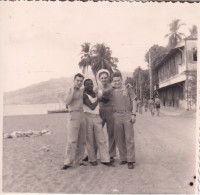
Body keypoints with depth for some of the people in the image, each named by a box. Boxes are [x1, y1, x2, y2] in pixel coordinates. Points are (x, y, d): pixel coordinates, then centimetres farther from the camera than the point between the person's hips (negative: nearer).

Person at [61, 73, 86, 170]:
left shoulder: (82, 90, 15)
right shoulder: (70, 90, -3)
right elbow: (67, 102, -18)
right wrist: (73, 91, -16)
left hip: (82, 115, 7)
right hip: (74, 115, -7)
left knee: (82, 141, 7)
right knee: (72, 140, -11)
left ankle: (78, 160, 16)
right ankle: (68, 162, -6)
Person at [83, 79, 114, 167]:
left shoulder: (95, 93, 14)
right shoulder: (84, 95, -5)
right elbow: (92, 106, -14)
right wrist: (98, 98, -4)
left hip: (97, 118, 5)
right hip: (88, 117, -5)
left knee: (101, 140, 1)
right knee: (90, 140, 3)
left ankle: (105, 159, 4)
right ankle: (92, 159, 14)